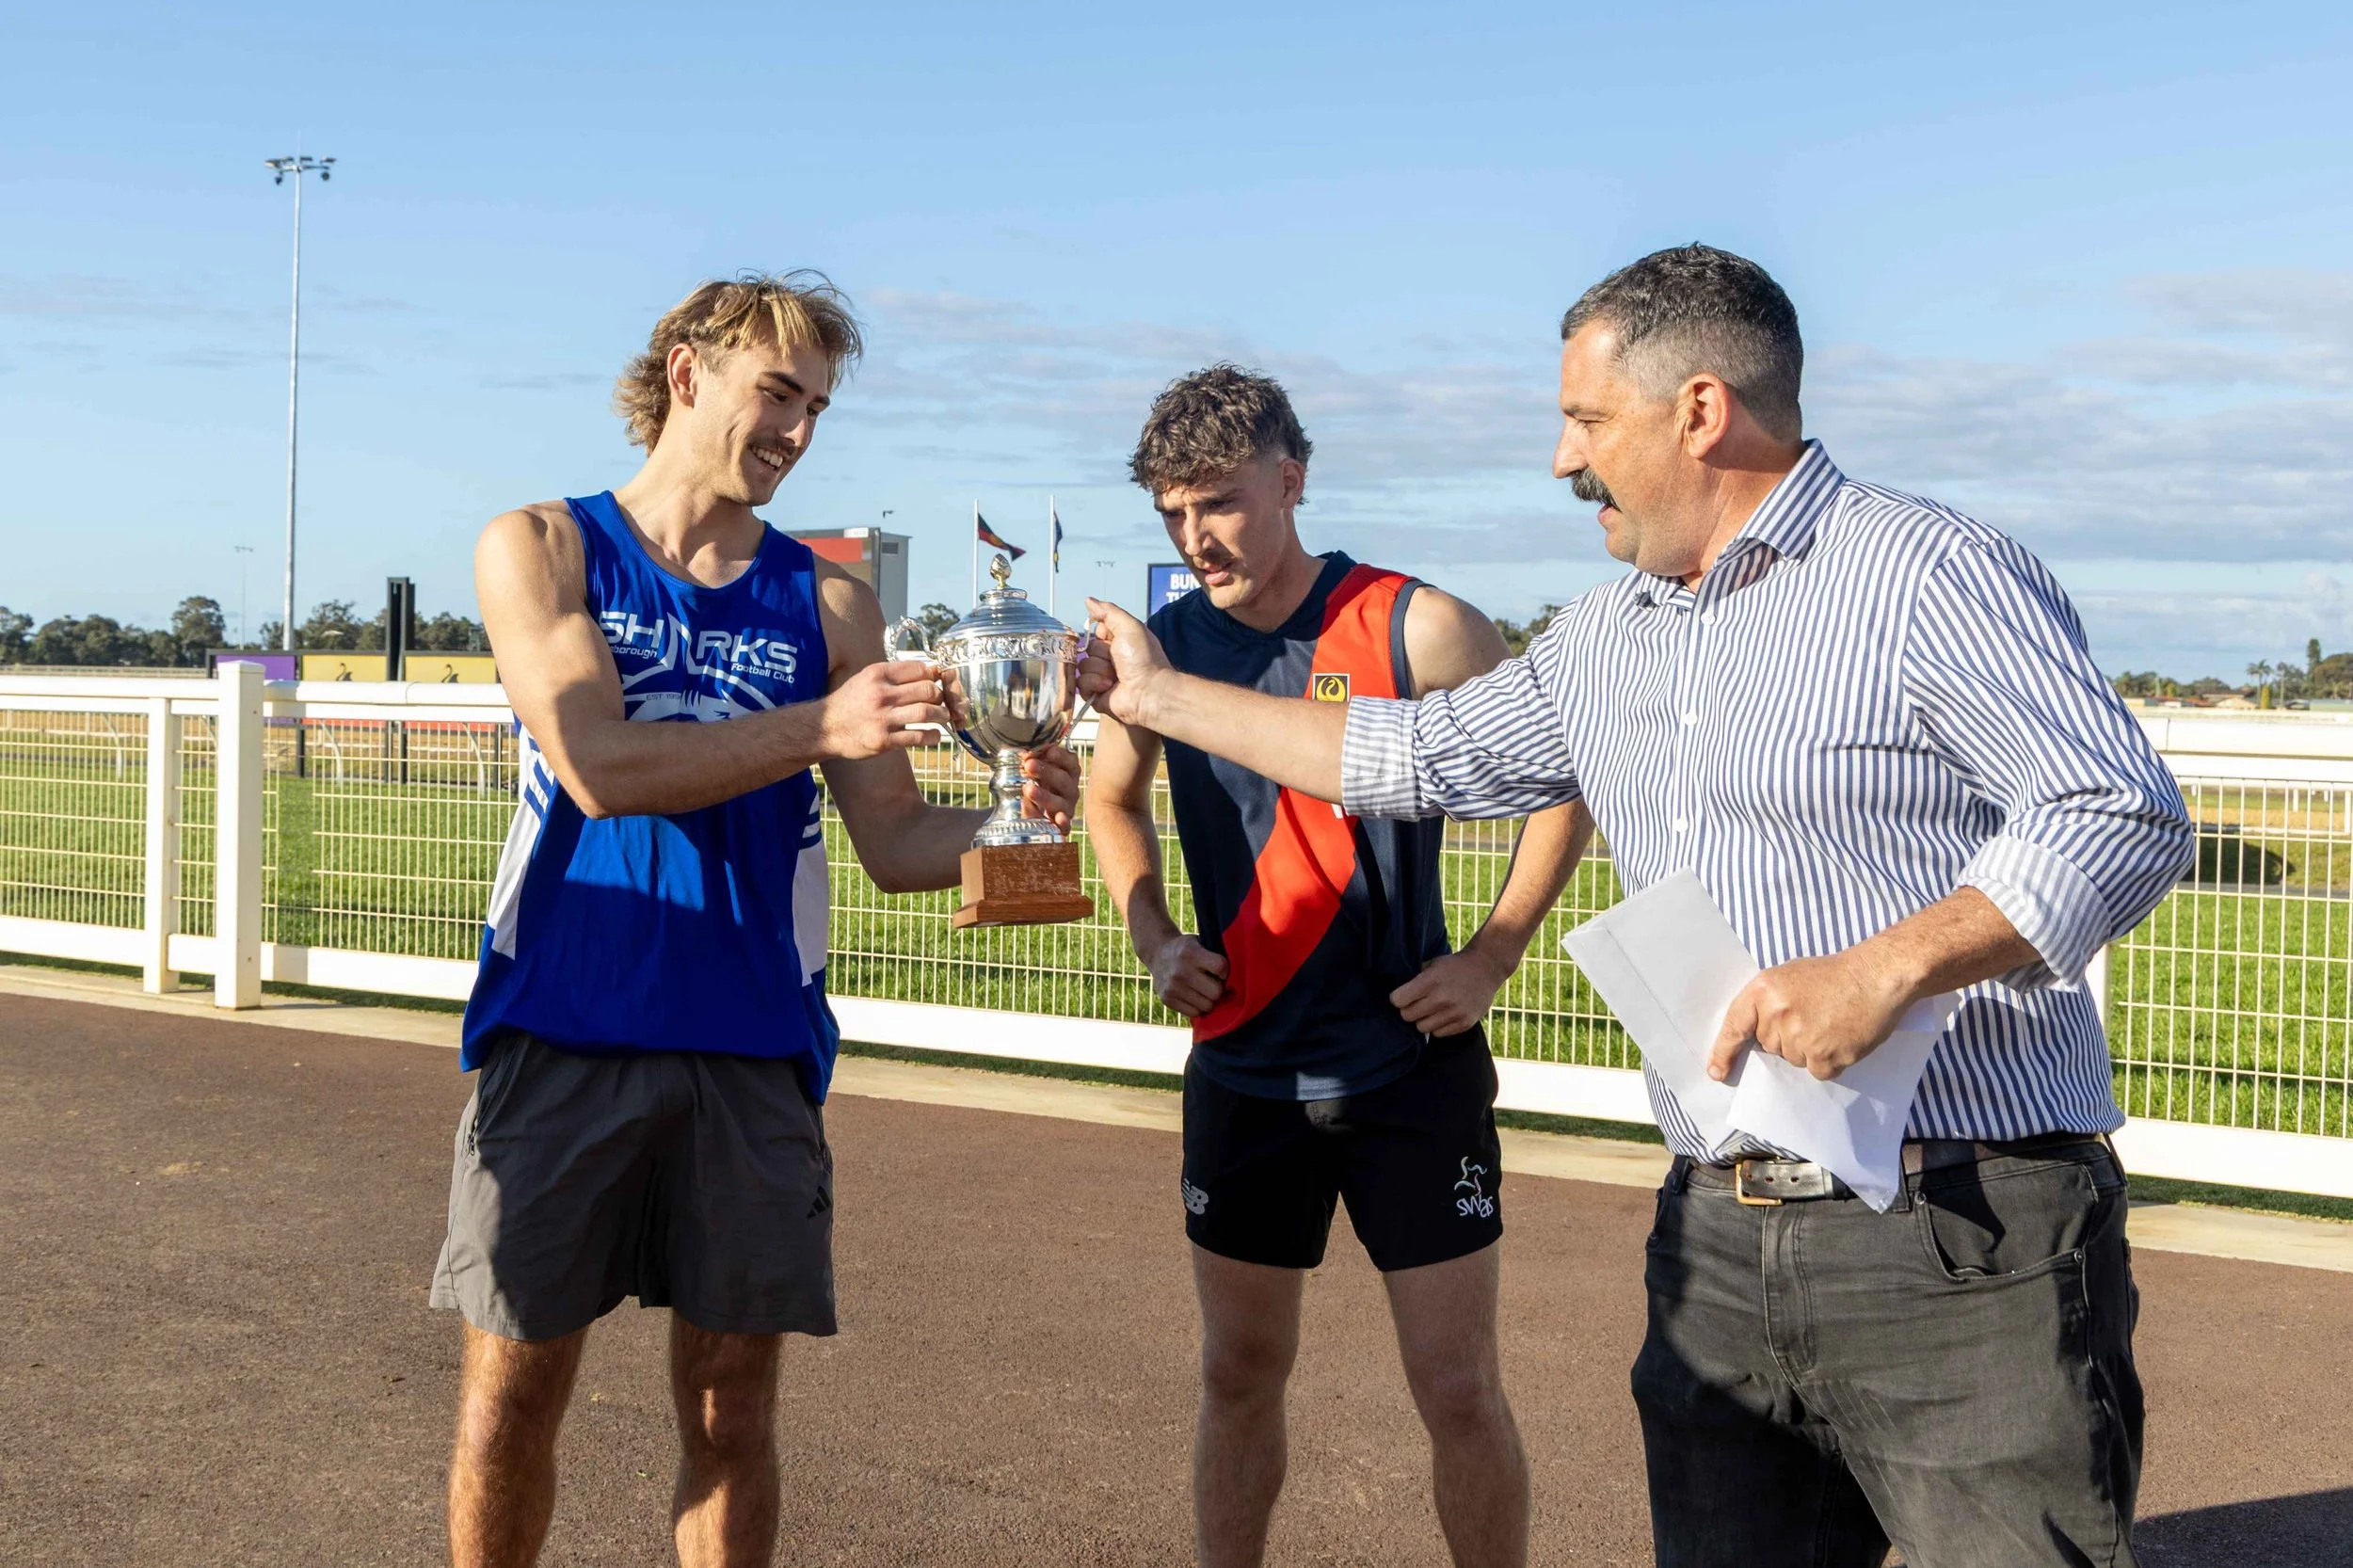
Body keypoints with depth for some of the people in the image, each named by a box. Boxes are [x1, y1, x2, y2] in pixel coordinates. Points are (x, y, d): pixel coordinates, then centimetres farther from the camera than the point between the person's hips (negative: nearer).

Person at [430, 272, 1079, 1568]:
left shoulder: (827, 603, 8)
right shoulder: (541, 548, 3)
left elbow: (895, 844, 5)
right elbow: (598, 766, -13)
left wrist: (1008, 819, -16)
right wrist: (819, 727, -24)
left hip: (751, 1054, 2)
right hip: (560, 1036, -1)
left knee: (732, 1406, 7)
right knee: (511, 1392, 5)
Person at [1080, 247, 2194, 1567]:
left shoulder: (1934, 576, -8)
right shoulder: (1603, 645, 17)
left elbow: (2127, 816, -14)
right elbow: (1411, 756, 26)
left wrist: (1881, 969, -24)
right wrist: (1158, 695, 28)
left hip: (1960, 1235, -7)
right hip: (1720, 1241, 7)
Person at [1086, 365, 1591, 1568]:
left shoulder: (1417, 630, -11)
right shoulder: (1166, 645, 0)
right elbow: (1113, 797, 19)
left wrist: (1492, 958, -8)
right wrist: (1155, 938, 4)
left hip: (1412, 1071, -3)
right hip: (1243, 1070, 3)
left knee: (1459, 1391, 2)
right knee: (1240, 1374, 14)